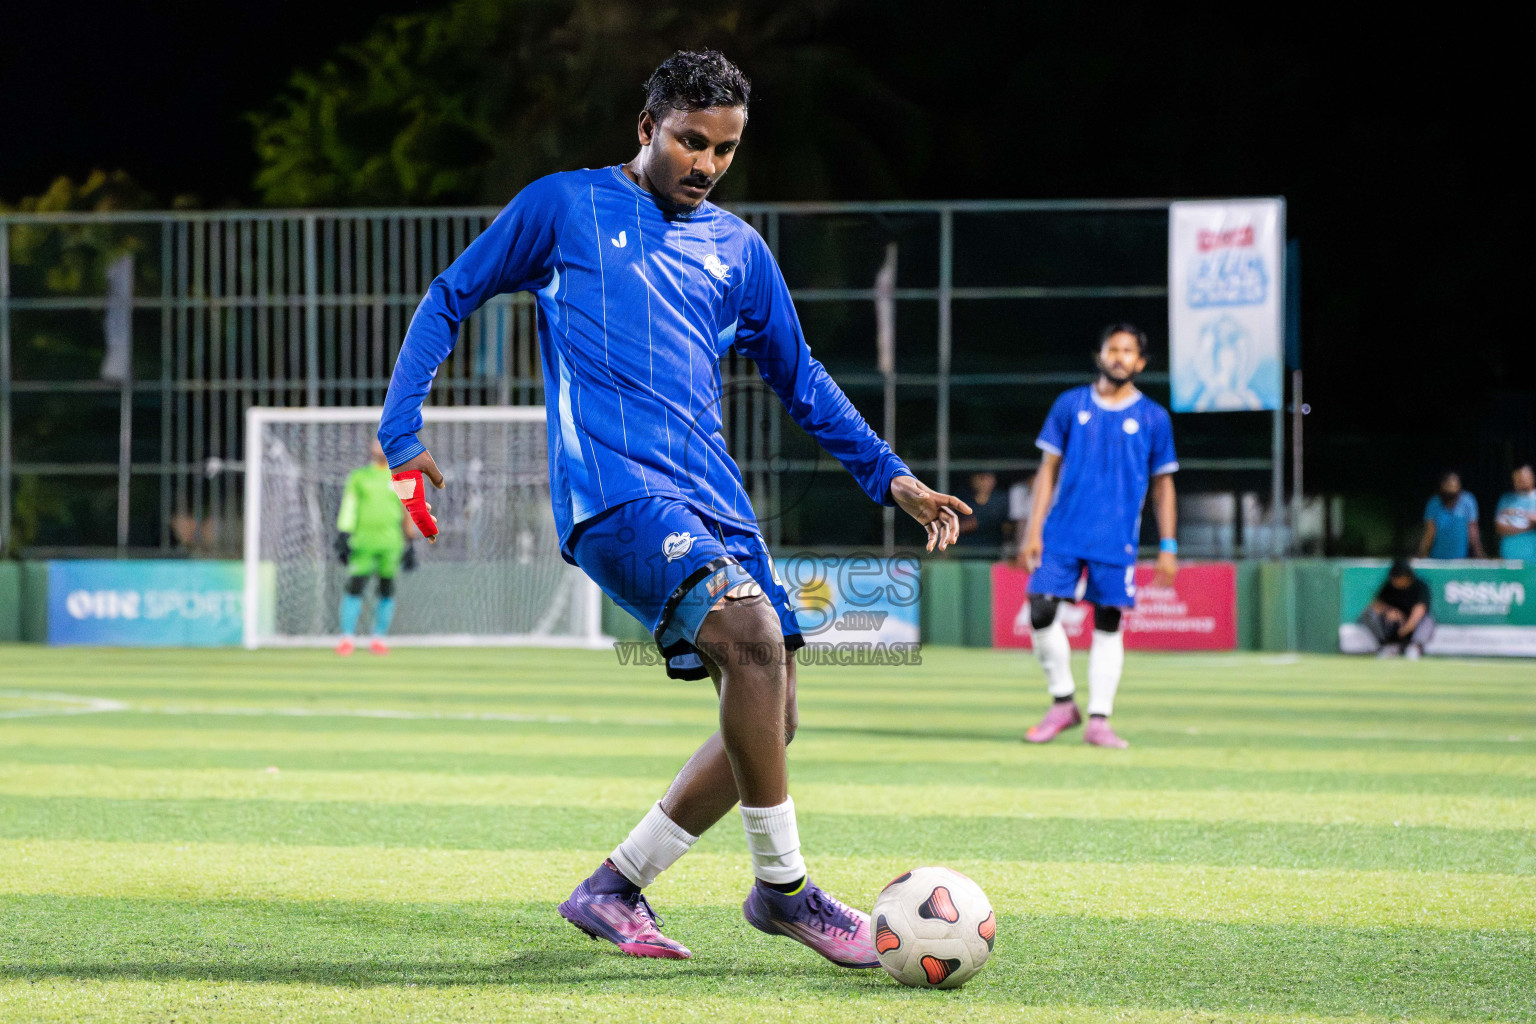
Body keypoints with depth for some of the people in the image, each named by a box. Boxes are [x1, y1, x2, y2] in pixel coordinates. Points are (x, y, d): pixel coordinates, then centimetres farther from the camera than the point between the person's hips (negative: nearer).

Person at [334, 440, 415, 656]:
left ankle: (378, 638, 8)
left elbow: (406, 514, 18)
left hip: (390, 544, 2)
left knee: (387, 589, 0)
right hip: (363, 541, -2)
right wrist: (343, 535, -7)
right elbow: (348, 507, 4)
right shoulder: (359, 477, 10)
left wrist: (409, 544, 16)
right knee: (354, 587, -11)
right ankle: (347, 638, -9)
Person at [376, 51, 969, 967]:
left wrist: (891, 477, 21)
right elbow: (450, 300, 13)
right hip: (614, 490, -7)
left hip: (714, 502, 7)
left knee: (771, 719, 0)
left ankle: (615, 890, 13)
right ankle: (783, 886, -18)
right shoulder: (564, 207, 7)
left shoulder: (737, 249, 20)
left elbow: (798, 376, 29)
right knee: (753, 635, -27)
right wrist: (402, 430, 3)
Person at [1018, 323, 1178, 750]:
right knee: (1041, 613, -7)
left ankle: (1098, 719, 3)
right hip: (1062, 534, 1)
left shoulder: (1153, 418, 5)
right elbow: (1049, 469, 8)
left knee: (1108, 625, -2)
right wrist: (1034, 530, 0)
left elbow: (1163, 486, 9)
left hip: (1116, 539, -1)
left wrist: (1168, 547, 2)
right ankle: (1062, 703, 9)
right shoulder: (1071, 405, 7)